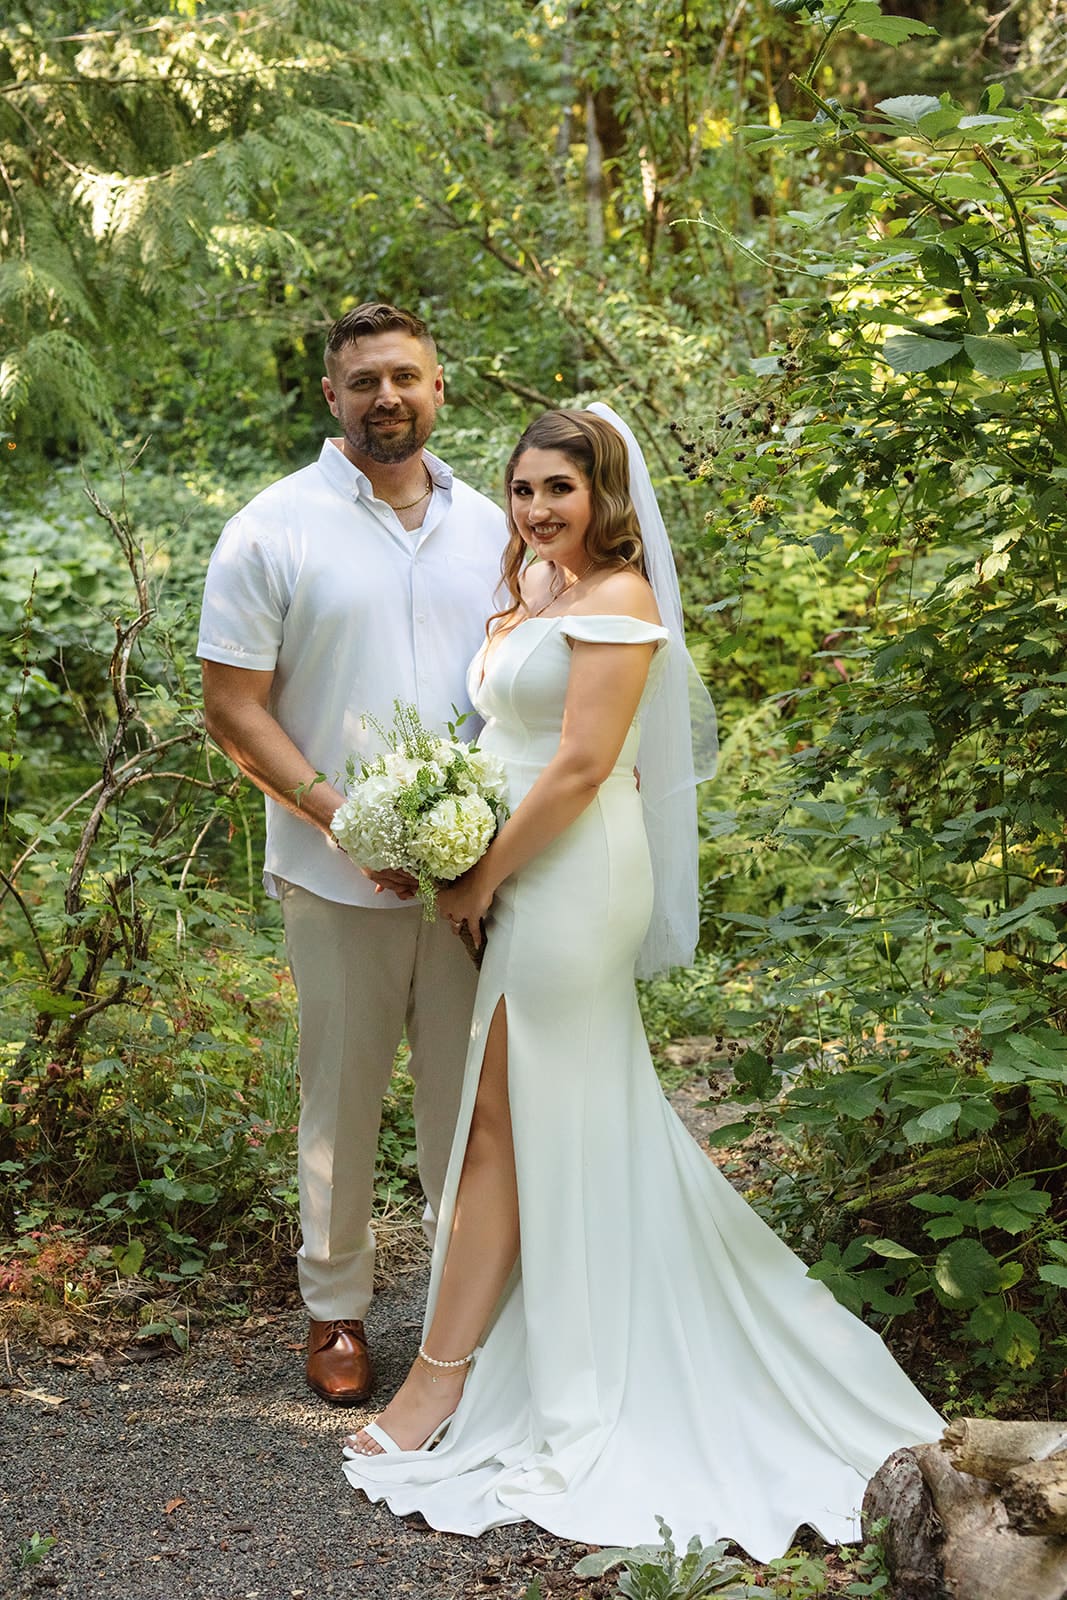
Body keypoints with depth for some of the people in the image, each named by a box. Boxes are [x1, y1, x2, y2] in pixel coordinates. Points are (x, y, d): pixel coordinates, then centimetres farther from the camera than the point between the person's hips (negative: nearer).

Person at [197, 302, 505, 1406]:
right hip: (338, 879, -3)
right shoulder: (275, 530, -5)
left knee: (469, 1089, 11)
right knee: (341, 1096, 8)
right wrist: (340, 814, -16)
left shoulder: (488, 526, 8)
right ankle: (335, 1307, 25)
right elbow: (232, 707, -6)